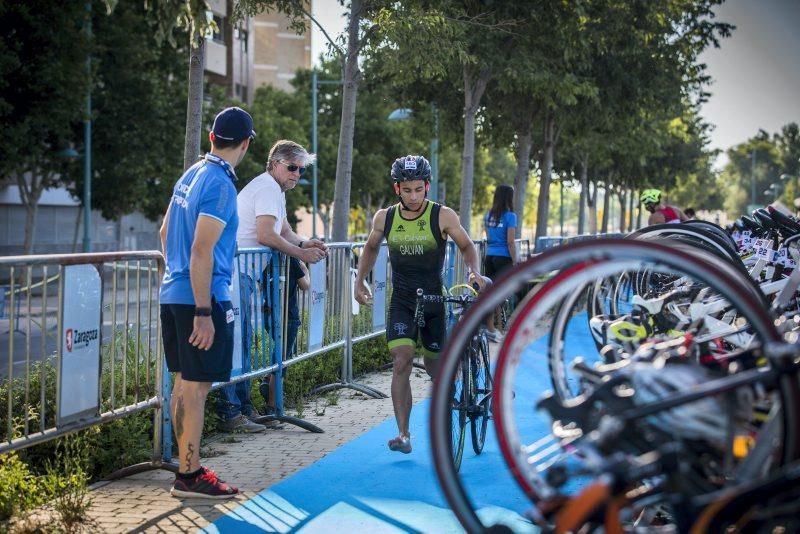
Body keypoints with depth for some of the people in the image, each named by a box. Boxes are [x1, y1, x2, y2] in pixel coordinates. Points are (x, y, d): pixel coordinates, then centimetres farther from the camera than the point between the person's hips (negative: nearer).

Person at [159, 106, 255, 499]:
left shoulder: (191, 175, 13)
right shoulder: (220, 186, -15)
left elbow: (165, 233, 22)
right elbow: (202, 251, -21)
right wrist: (203, 314, -21)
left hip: (173, 294, 9)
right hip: (201, 298, -9)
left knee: (184, 383, 14)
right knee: (195, 387, -3)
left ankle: (187, 466, 23)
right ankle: (189, 476, 3)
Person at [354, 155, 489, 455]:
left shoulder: (442, 216, -11)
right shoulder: (384, 218, -3)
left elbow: (467, 246, 1)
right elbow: (371, 248, 16)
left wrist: (474, 272, -18)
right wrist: (359, 280, 8)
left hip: (434, 299, -1)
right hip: (401, 302, 1)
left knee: (434, 367, 9)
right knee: (402, 362, -15)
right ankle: (403, 434, -10)